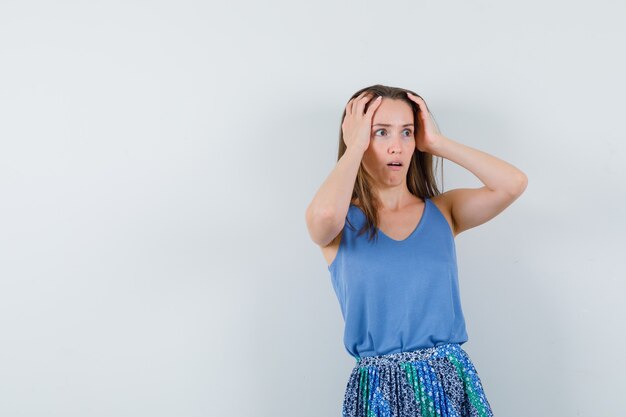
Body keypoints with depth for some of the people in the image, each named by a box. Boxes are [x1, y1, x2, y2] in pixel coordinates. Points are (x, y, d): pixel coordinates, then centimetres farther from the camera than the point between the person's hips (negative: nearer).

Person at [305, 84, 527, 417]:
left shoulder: (443, 211, 4)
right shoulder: (341, 224, -3)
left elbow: (514, 183, -11)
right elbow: (325, 213, -28)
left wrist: (436, 142, -5)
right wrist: (355, 145, -11)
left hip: (452, 381, 2)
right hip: (379, 389, -2)